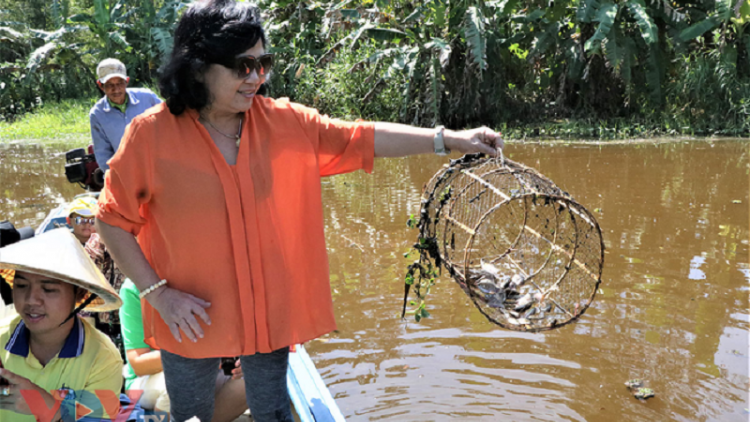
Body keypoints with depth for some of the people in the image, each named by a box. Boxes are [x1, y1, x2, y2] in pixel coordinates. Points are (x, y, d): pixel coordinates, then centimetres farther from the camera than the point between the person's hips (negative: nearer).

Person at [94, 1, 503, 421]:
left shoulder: (285, 122, -6)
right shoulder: (151, 133, -13)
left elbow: (361, 138, -8)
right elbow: (113, 221, -7)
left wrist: (449, 140, -14)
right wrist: (157, 292, -14)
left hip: (271, 315, 2)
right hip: (191, 320, -1)